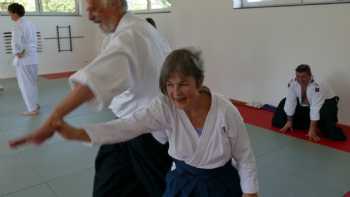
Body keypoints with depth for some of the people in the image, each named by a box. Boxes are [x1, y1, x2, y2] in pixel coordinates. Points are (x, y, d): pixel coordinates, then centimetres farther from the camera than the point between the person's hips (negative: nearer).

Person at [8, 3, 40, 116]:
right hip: (33, 58, 8)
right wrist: (26, 51, 1)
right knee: (32, 83, 19)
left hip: (23, 60, -8)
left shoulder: (19, 26, -15)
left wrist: (18, 54, -8)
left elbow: (16, 43, -23)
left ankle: (32, 109, 4)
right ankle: (34, 104, 30)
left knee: (25, 85, 0)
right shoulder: (30, 24, 11)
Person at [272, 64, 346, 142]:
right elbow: (290, 102, -15)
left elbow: (315, 109, -39)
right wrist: (289, 121, -9)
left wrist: (312, 130, -39)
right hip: (305, 104, 6)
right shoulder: (292, 83, -22)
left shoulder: (317, 87, -37)